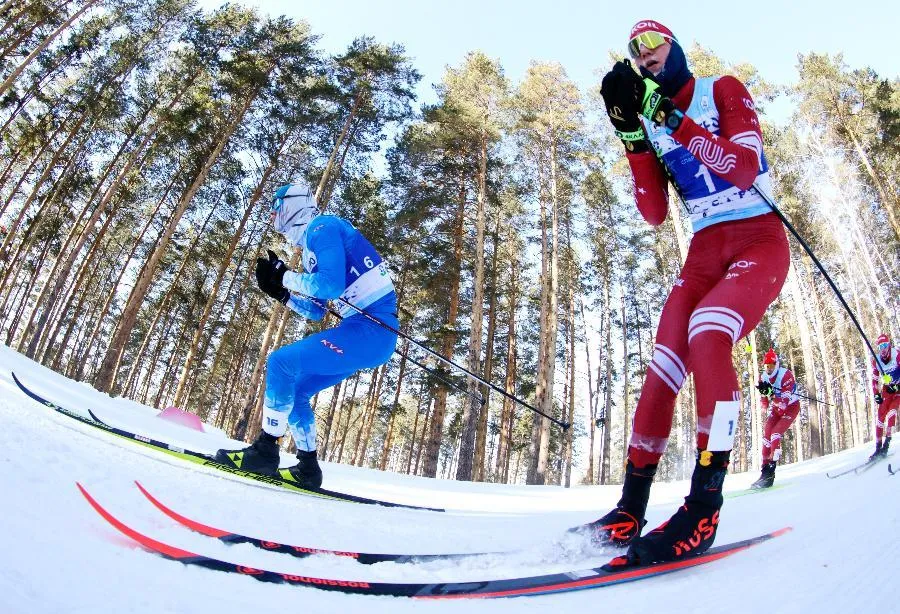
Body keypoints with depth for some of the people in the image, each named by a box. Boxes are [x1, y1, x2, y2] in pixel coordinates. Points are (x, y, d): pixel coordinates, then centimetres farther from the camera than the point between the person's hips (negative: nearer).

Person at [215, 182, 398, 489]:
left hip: (373, 328, -10)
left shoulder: (321, 227, -6)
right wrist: (280, 290, 11)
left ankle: (265, 449, -5)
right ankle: (308, 468, 16)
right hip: (363, 330, 10)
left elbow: (331, 284, -22)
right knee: (295, 390, 12)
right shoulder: (314, 241, 23)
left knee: (281, 361, -14)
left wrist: (287, 277, -7)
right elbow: (315, 311, 25)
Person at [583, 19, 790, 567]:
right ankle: (630, 509, -6)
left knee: (708, 333, -32)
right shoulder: (653, 122, 12)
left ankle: (705, 506, -27)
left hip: (761, 240, -4)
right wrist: (633, 133, -8)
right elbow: (655, 213, -1)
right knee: (664, 365, -12)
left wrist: (673, 121, -20)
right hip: (706, 249, 4)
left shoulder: (724, 90, 1)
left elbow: (745, 169, -16)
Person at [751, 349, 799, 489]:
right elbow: (764, 398, 3)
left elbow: (785, 399, -31)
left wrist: (771, 391, -41)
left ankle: (770, 471, -19)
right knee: (766, 435, -5)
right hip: (775, 408, 6)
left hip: (791, 407, -6)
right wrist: (766, 411, -11)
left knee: (775, 433, -20)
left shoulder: (786, 374, -25)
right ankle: (765, 469, -3)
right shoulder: (763, 377, -6)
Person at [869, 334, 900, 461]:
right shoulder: (876, 361, -3)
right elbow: (874, 379, 5)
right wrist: (876, 394, -4)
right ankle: (878, 447, -2)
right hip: (887, 389, 4)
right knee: (880, 415, -5)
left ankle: (887, 443, -23)